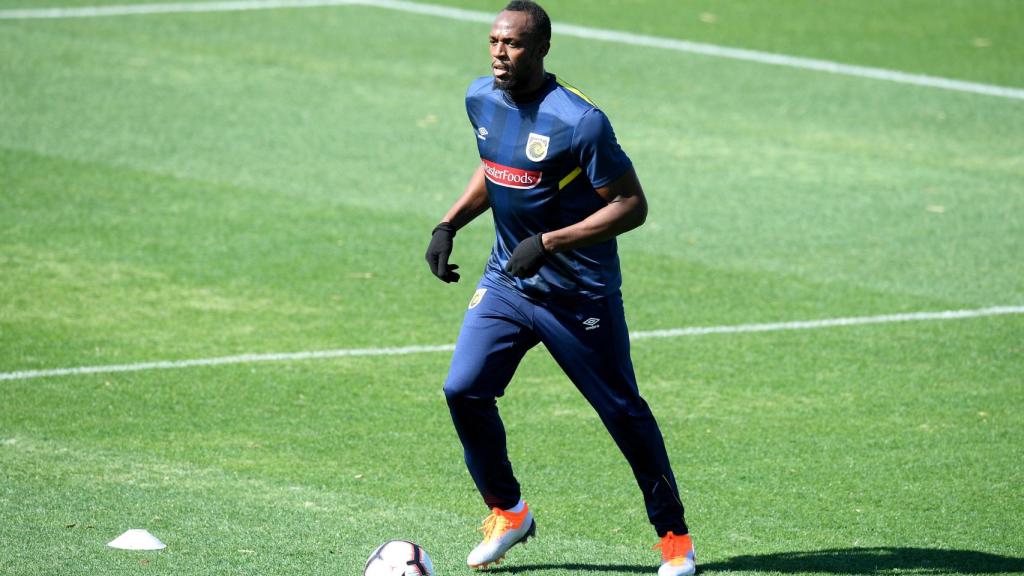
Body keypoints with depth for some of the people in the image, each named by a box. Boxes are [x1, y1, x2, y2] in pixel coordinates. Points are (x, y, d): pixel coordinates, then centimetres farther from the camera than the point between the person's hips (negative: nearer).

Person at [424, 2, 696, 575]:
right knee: (464, 390, -8)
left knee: (623, 411, 2)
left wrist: (549, 243, -25)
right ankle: (508, 513, 12)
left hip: (581, 295, -6)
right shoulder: (482, 99, 1)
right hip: (506, 283, 6)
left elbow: (632, 205, -18)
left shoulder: (578, 121, -21)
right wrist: (450, 224, 8)